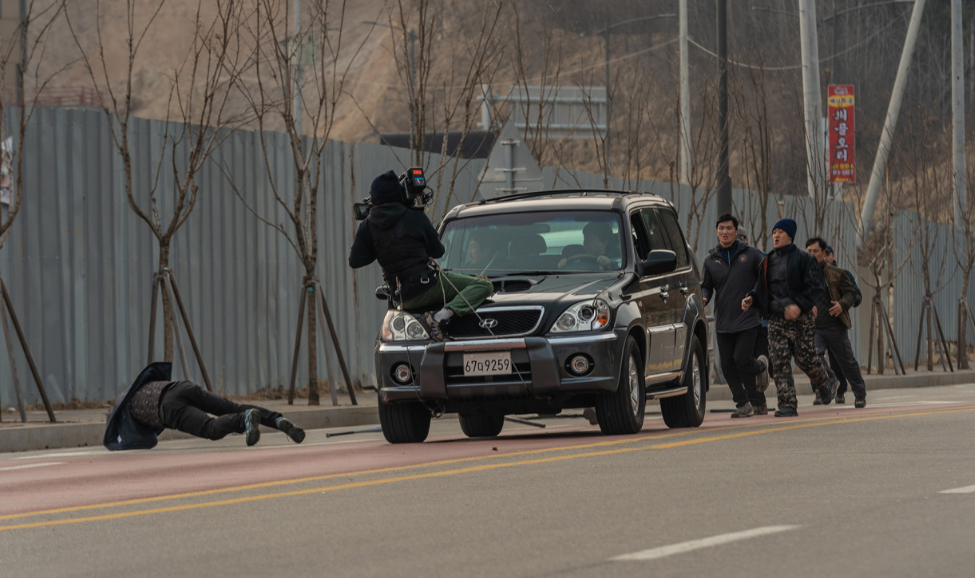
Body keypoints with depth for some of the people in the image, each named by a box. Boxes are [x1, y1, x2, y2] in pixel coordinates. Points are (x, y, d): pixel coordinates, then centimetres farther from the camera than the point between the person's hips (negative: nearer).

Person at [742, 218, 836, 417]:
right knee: (779, 363, -6)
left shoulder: (803, 259, -3)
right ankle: (787, 405, -7)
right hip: (776, 320, 5)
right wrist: (751, 298, 0)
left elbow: (815, 288, -9)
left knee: (807, 359, 1)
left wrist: (799, 305, -23)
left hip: (801, 319, -5)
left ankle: (825, 385, 32)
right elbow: (762, 287, 22)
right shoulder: (767, 261, 14)